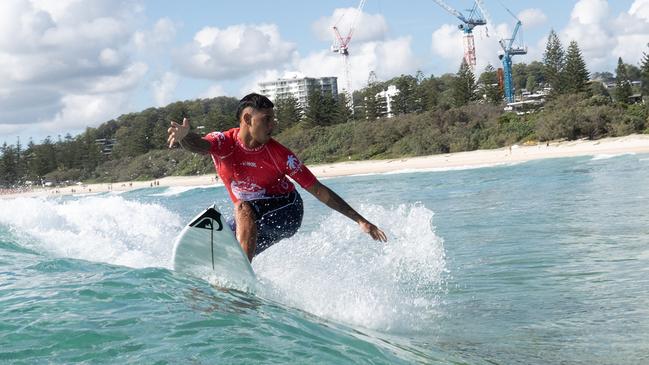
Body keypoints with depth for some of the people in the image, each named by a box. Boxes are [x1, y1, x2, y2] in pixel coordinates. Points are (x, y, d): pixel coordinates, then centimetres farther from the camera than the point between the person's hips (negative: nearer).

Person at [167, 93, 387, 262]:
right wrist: (184, 136, -68)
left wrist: (360, 221, -17)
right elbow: (199, 146, -41)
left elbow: (317, 190, -16)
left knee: (243, 208, -32)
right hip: (250, 219, 4)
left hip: (285, 213, -4)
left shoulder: (278, 153, -20)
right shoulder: (224, 142, -17)